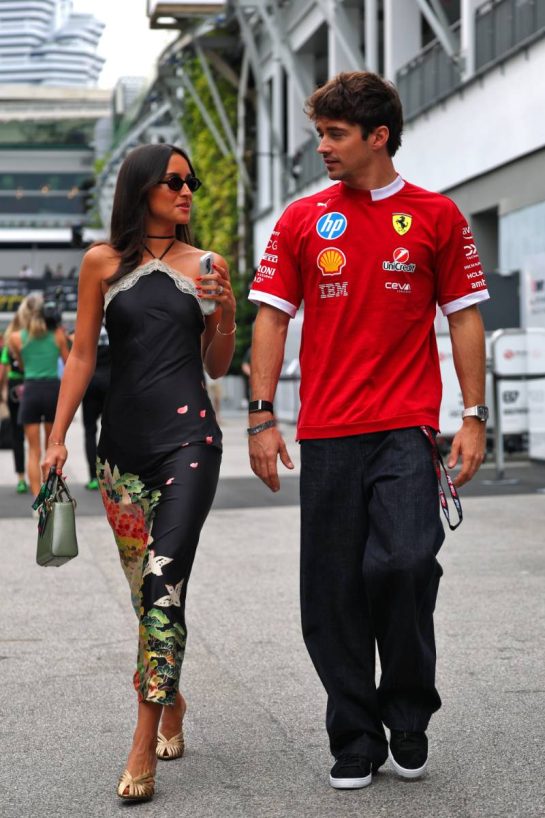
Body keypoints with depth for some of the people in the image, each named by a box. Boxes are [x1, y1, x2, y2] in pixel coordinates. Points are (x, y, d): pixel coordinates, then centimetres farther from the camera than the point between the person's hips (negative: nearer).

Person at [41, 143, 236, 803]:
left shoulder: (207, 267, 7)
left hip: (188, 437, -2)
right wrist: (57, 438, 2)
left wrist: (225, 316, -5)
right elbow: (82, 355, 8)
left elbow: (216, 368, 13)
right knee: (145, 587, 8)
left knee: (165, 579, -13)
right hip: (123, 442, 2)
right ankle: (171, 703, 30)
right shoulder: (103, 263, 7)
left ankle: (143, 747, -13)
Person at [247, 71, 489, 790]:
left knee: (405, 562, -19)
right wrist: (262, 417, 0)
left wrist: (474, 418, 0)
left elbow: (464, 317, 7)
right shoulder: (303, 220, 8)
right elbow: (272, 319, 7)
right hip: (327, 433, 2)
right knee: (334, 593, 3)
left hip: (408, 429, -2)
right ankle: (356, 742, 18)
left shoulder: (436, 216, 5)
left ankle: (408, 714, 6)